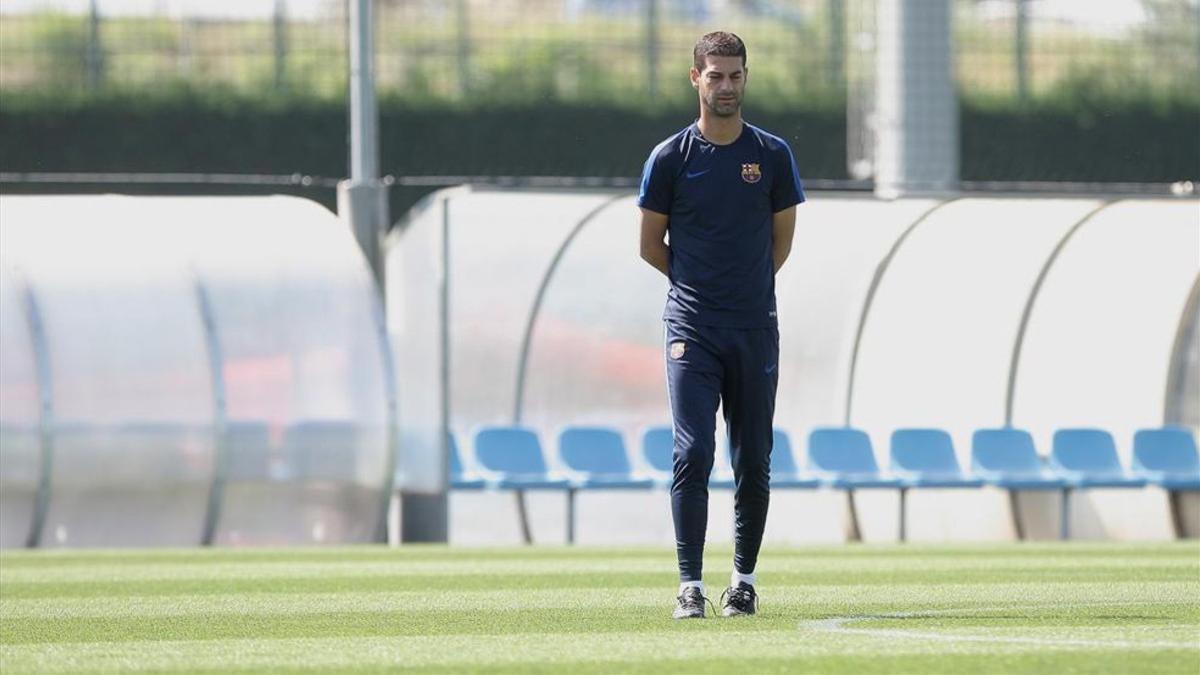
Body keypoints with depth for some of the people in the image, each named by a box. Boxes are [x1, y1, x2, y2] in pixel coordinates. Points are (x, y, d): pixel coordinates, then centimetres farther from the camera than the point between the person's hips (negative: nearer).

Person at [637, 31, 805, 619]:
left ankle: (744, 580, 16)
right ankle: (690, 585, -11)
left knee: (753, 463, 5)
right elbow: (651, 245, 9)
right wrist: (701, 284, 10)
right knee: (693, 455, -11)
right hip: (691, 328, -2)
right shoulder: (670, 158, 1)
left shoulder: (773, 156, 5)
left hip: (756, 329, 2)